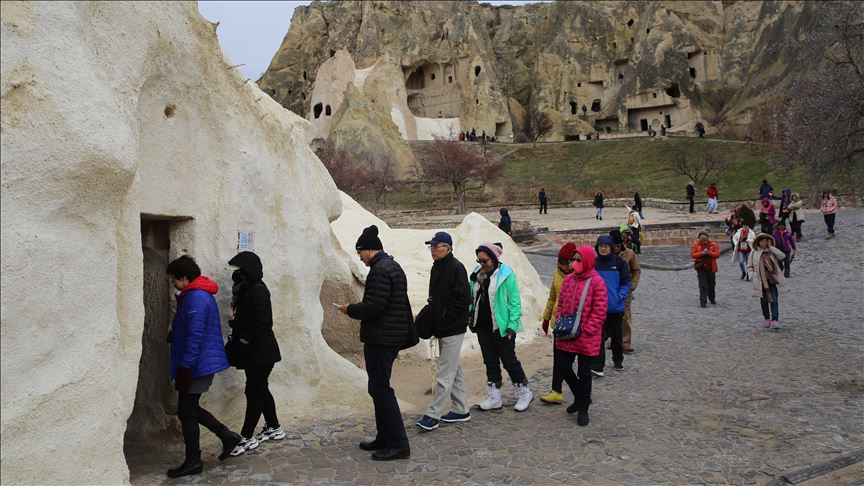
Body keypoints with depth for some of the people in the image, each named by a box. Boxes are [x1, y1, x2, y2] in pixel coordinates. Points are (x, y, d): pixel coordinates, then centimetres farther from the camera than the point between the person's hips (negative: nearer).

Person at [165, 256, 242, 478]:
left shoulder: (196, 298, -20)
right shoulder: (199, 295, 13)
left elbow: (195, 337, -24)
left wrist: (185, 367, -23)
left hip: (197, 366, -10)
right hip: (204, 364, 10)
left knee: (186, 412, 1)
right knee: (190, 408, 18)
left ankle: (193, 462, 13)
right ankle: (227, 435, 21)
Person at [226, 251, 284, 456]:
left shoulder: (258, 291, -18)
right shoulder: (247, 289, 12)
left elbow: (263, 323, -22)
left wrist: (246, 339, -15)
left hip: (261, 352, -10)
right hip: (252, 352, 10)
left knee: (254, 392, -2)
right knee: (260, 389, 17)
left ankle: (247, 437, 5)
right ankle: (274, 428, 29)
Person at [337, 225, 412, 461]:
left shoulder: (379, 271, -17)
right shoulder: (394, 266, 16)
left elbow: (373, 307, -24)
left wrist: (350, 309, -7)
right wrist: (357, 308, 17)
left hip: (380, 339, -11)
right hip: (393, 336, 11)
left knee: (380, 389, -4)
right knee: (380, 388, 17)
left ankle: (399, 444, -1)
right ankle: (385, 439, 25)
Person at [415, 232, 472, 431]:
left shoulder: (456, 268, -16)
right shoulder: (436, 267, 13)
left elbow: (462, 300, -21)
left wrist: (444, 318, -18)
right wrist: (431, 314, 8)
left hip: (453, 329, -10)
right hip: (441, 328, 10)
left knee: (444, 372, -5)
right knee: (454, 370, 16)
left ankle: (433, 415, -2)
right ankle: (461, 410, 25)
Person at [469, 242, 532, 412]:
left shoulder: (506, 274, -13)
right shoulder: (478, 273, 4)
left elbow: (514, 301, -12)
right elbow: (472, 298, 14)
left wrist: (512, 325, -16)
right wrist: (471, 317, 7)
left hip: (501, 327, -6)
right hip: (482, 326, 6)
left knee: (509, 360, 4)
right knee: (490, 362, 12)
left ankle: (524, 393, 21)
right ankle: (494, 398, 21)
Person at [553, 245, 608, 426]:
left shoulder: (597, 282, -13)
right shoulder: (568, 279, 6)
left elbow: (600, 311, -15)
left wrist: (585, 330, -16)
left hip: (586, 339, -6)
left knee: (584, 373, 5)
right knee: (562, 367, 12)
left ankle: (583, 409, 22)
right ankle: (581, 397, 35)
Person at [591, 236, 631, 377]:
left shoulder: (619, 262, -4)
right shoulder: (593, 263, 0)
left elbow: (626, 283, -1)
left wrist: (621, 297, -12)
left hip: (616, 307, 0)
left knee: (616, 335, 16)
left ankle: (618, 360, 36)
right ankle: (597, 366, -7)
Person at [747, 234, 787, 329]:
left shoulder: (771, 251, 2)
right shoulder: (754, 252, 1)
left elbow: (782, 256, -16)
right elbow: (749, 266, 8)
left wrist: (771, 247, -13)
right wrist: (754, 274, -5)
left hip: (772, 280, -1)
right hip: (760, 281, 1)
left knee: (774, 300, -8)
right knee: (764, 300, 11)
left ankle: (775, 320, -9)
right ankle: (767, 319, 24)